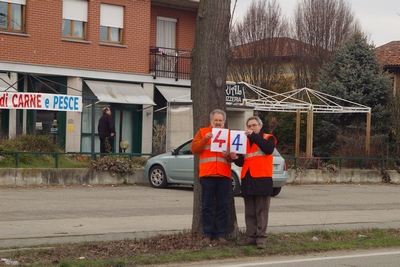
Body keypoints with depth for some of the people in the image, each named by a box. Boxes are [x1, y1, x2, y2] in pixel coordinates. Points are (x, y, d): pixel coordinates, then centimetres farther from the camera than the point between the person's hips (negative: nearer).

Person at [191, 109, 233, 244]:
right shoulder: (202, 132, 11)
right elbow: (194, 149, 0)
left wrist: (229, 155, -9)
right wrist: (205, 139, -14)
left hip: (224, 175, 1)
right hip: (207, 174, -1)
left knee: (223, 206, 1)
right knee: (207, 206, 1)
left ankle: (221, 234, 6)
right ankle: (208, 234, 6)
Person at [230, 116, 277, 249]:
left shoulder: (268, 138, 6)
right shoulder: (245, 141, 19)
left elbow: (268, 149, -18)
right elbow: (242, 162, 17)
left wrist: (254, 136, -17)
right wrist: (236, 158, -6)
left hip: (262, 179, -5)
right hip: (247, 179, 5)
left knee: (261, 210, -5)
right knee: (249, 212, 6)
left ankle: (261, 237, -6)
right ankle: (251, 236, 10)